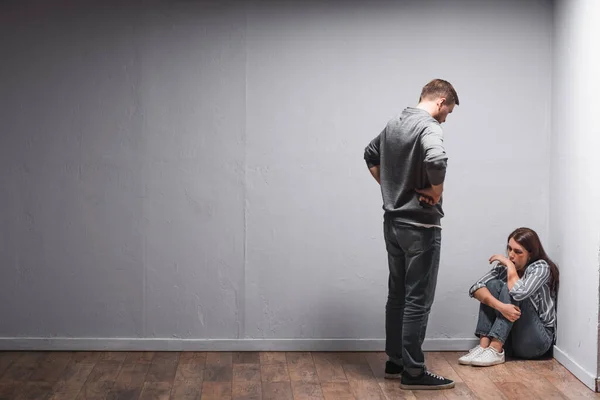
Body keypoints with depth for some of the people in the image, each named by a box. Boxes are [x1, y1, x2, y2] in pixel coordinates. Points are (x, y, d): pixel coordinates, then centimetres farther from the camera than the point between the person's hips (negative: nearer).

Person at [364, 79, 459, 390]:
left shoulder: (393, 124, 11)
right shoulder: (429, 127, -16)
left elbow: (370, 156, 25)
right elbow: (436, 161, -34)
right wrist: (436, 192, -17)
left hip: (393, 222, 9)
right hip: (420, 226, -8)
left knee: (397, 294, 15)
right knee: (418, 300, -3)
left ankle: (395, 362, 23)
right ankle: (413, 372, 2)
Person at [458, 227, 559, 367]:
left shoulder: (541, 267, -11)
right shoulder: (504, 267, 2)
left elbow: (519, 293, -31)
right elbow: (476, 288, -14)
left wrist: (510, 265, -15)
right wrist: (500, 306, -31)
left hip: (538, 340, -5)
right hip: (509, 336, 5)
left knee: (510, 289, -24)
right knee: (493, 284, -14)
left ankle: (495, 350, -32)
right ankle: (484, 345, -25)